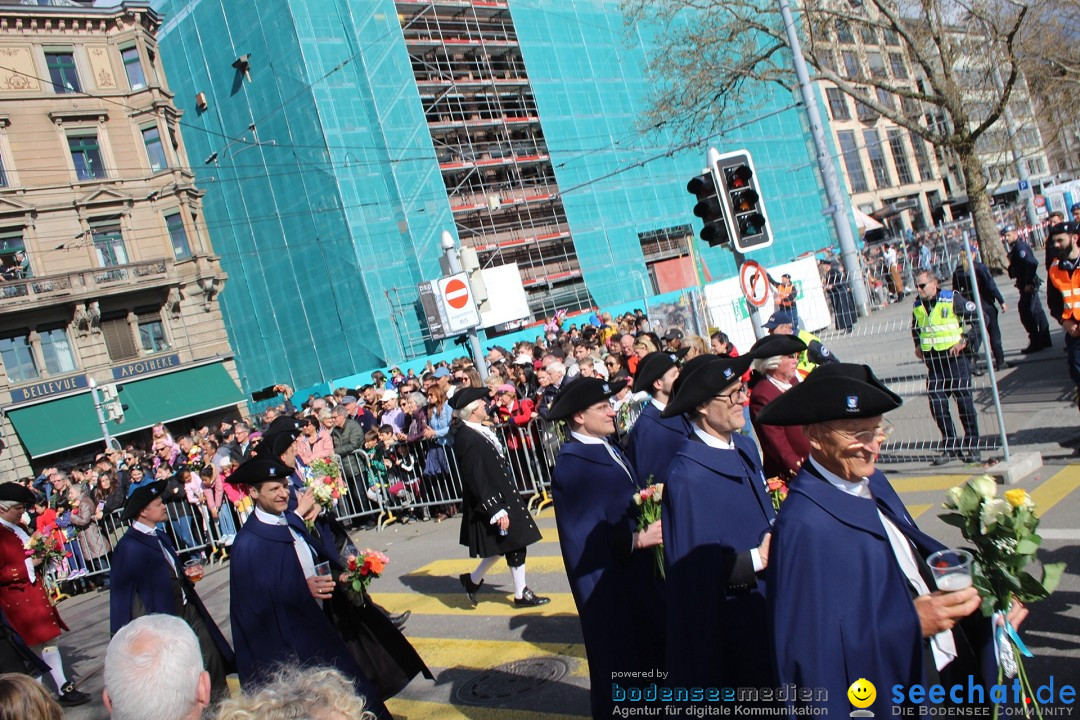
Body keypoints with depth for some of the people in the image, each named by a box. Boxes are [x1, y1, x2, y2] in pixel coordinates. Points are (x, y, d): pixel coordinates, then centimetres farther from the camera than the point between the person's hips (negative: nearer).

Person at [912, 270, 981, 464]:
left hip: (955, 357, -5)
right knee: (936, 404, 0)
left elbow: (978, 317, -8)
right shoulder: (917, 306, 8)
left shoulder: (952, 299, -8)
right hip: (933, 362, 5)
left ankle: (972, 445, 13)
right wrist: (918, 346, 15)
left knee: (964, 401, 2)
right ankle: (950, 446, 12)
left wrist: (964, 341, -11)